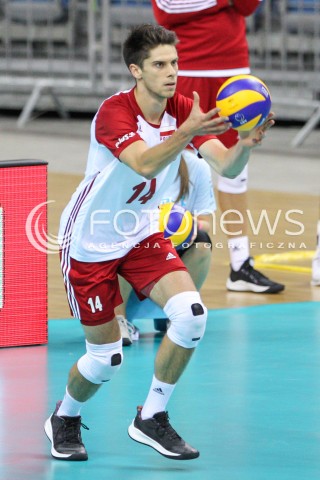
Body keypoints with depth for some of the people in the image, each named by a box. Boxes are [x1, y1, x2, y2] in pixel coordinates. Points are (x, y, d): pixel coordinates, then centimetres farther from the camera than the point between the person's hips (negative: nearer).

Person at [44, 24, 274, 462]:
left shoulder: (184, 111, -10)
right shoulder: (113, 113, -25)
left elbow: (225, 167, -21)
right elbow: (145, 164, -42)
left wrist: (246, 144, -43)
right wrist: (187, 132, -58)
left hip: (142, 234, 5)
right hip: (91, 241, -5)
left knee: (190, 312, -19)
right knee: (106, 356, -1)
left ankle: (151, 418, -3)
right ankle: (64, 419, 32)